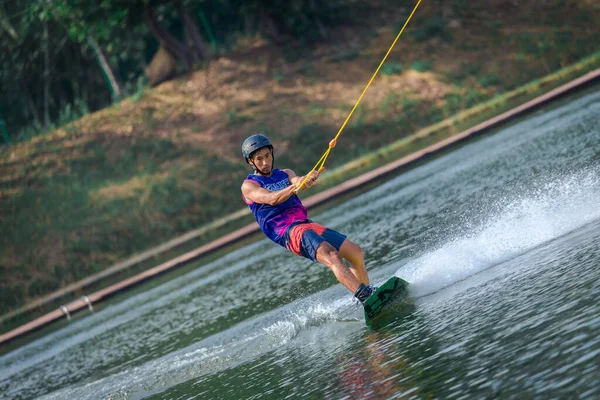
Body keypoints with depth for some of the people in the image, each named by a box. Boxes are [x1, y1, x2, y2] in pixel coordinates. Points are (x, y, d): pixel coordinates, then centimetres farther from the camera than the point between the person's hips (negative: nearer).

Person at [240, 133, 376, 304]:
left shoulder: (285, 174, 20)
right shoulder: (249, 186, 3)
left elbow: (298, 181, -4)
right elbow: (272, 199, -17)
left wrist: (308, 179, -29)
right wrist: (294, 187, -35)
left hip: (307, 224, 7)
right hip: (287, 232, -7)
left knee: (356, 252, 2)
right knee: (331, 256, -29)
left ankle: (368, 294, 16)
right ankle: (364, 295, -45)